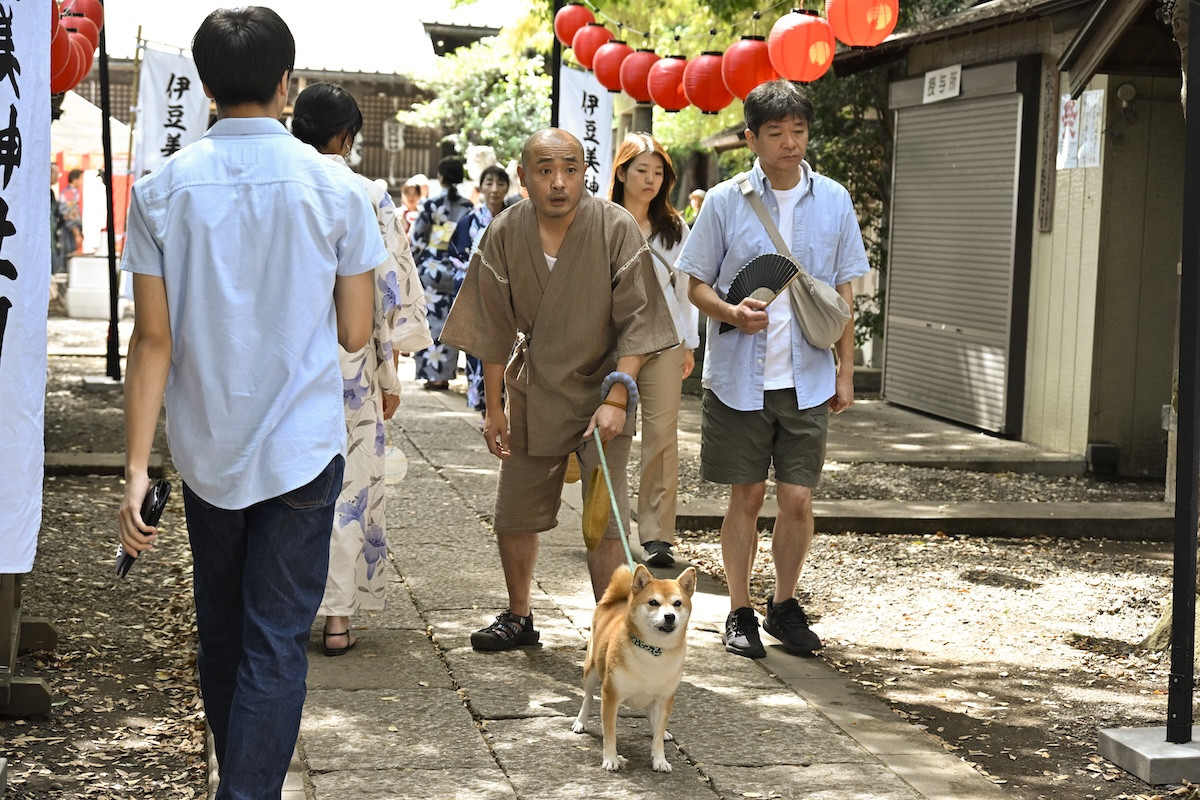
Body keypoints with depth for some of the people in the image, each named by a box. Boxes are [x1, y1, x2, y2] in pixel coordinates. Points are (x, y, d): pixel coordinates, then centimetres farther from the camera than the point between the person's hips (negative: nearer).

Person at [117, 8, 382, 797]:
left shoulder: (162, 189, -5)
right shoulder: (336, 189, -8)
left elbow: (153, 338, -7)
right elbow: (354, 333, -2)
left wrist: (136, 467, -5)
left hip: (206, 455, 3)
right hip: (302, 449, -2)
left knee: (221, 636, 19)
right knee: (276, 645, 2)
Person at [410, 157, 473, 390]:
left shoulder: (431, 204, -5)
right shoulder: (467, 207, 2)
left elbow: (416, 239, -4)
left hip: (431, 267, -3)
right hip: (456, 270, 3)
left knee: (431, 319, 2)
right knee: (450, 322, 9)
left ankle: (432, 373, 2)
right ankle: (443, 373, 11)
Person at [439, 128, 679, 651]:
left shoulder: (617, 230, -16)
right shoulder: (504, 235, -7)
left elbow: (636, 321, -14)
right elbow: (495, 330, 1)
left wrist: (616, 398, -22)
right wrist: (494, 408, 3)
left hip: (600, 392, -3)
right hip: (532, 396, 4)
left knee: (605, 521, -8)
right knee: (513, 516, 11)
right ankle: (518, 618, 32)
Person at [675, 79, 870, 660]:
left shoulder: (833, 200, 4)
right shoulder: (725, 202, -2)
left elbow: (844, 291, 10)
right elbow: (696, 284, 4)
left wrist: (845, 370, 8)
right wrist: (732, 313, -17)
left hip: (807, 378, 1)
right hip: (739, 377, -1)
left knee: (797, 498, 1)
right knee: (747, 495, 5)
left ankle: (785, 605, 21)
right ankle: (739, 612, 18)